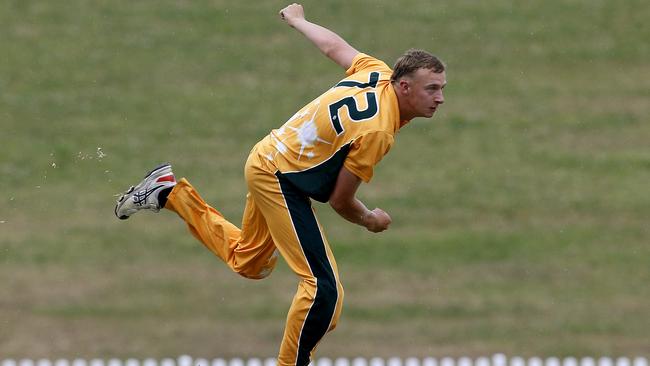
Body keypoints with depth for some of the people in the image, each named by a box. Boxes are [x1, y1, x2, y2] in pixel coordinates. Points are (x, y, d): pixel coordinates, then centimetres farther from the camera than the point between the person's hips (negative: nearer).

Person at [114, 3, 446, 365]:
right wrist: (371, 220, 1)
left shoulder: (379, 73, -7)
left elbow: (332, 44, 12)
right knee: (324, 289, -18)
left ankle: (172, 193, 32)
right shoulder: (377, 132, -30)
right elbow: (340, 201, -20)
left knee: (249, 262, 30)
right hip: (282, 181, -9)